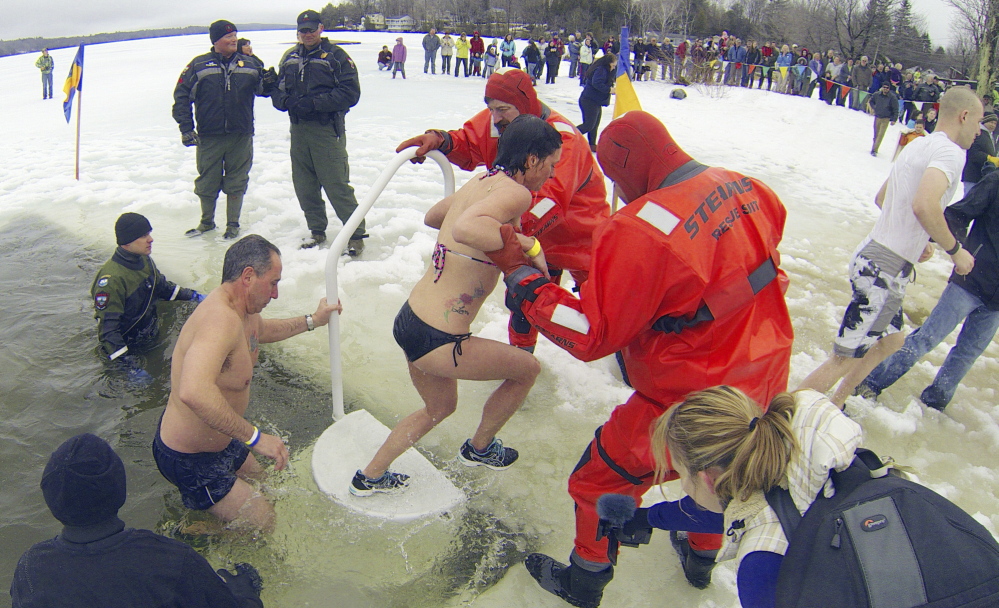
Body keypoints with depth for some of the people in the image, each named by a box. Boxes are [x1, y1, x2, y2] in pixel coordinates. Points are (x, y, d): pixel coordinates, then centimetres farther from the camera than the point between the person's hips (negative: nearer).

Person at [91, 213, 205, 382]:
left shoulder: (145, 260, -3)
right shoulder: (111, 279, -29)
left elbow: (163, 287, 17)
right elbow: (107, 329, -28)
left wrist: (193, 296, 5)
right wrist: (132, 367, -31)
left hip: (152, 338, 7)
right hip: (130, 348, -7)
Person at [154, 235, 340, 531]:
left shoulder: (243, 312, -3)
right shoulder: (221, 319, -35)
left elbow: (262, 331, 24)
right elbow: (193, 392, -52)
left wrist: (312, 321, 25)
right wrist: (255, 437, -44)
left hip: (216, 438, 10)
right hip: (190, 459, -10)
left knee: (257, 476, 29)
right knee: (262, 522, 3)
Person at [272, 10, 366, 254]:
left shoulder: (336, 56, -3)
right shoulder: (290, 58, 15)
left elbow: (350, 93, -12)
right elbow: (277, 90, 16)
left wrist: (314, 103, -19)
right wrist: (286, 101, -8)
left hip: (327, 130, -6)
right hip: (298, 130, 6)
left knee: (337, 186, -8)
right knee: (304, 186, 11)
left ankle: (356, 235, 2)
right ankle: (317, 231, 26)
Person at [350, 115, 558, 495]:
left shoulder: (480, 182, 10)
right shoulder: (515, 192, -16)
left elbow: (432, 216, 30)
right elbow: (466, 228, -38)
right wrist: (528, 245, -25)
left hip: (409, 321, 9)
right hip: (436, 340, -9)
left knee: (440, 408, 33)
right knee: (527, 369, 17)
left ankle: (369, 477, 44)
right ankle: (479, 448, 38)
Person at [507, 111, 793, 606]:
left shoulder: (640, 230, -28)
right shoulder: (744, 188, -5)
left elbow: (593, 336, -24)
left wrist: (526, 287, -13)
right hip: (766, 382, 8)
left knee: (601, 480, 14)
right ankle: (701, 557, 59)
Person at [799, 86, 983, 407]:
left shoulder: (918, 145, 14)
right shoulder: (951, 152, -14)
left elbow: (881, 198, 26)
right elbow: (924, 206, -32)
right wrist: (955, 250, -18)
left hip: (874, 253, 10)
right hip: (887, 268, -10)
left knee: (891, 340, 26)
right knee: (845, 360, -5)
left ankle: (834, 406, 35)